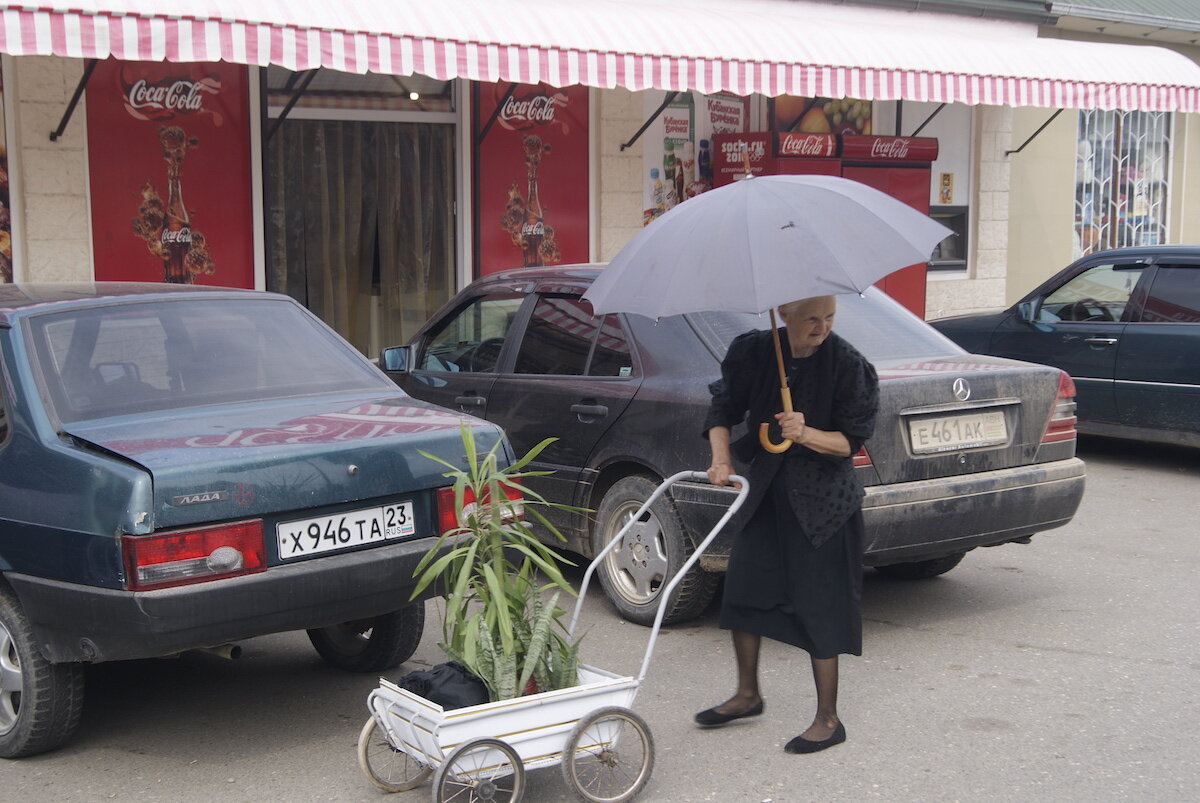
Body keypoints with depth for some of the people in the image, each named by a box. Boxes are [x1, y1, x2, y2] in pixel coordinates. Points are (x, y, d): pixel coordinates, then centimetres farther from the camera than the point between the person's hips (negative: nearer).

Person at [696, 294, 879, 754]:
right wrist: (721, 458, -8)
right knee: (743, 591, 10)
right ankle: (747, 695, 31)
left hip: (822, 499, -5)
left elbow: (850, 441, -11)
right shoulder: (753, 353, -4)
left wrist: (807, 434, -28)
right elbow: (723, 407, 7)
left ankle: (828, 720, 11)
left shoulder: (847, 365, -13)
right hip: (765, 490, 5)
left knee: (818, 607, -2)